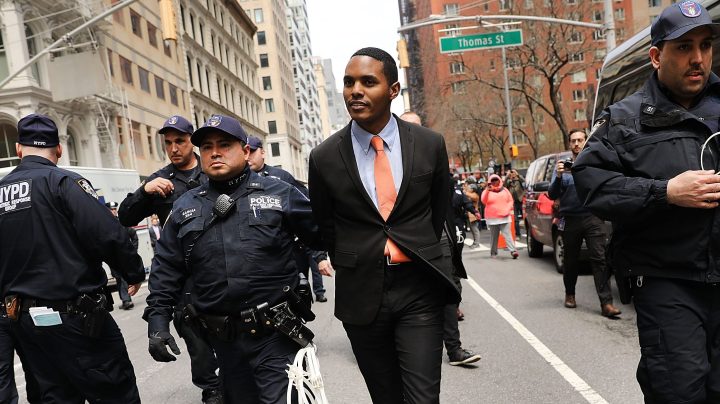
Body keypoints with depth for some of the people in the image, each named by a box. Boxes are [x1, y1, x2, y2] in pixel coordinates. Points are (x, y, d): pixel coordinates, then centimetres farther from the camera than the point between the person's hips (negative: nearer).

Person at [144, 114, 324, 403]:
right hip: (223, 338, 4)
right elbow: (166, 270, 10)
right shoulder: (184, 207, 9)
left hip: (275, 334, -3)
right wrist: (157, 320, 4)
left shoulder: (279, 193, -1)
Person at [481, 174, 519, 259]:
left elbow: (510, 201, 14)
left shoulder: (504, 190, 11)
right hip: (492, 218, -1)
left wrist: (507, 210, -3)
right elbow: (483, 201, -13)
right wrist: (487, 191, -27)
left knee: (507, 234, -8)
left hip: (504, 217, 1)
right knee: (494, 236, 4)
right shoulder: (487, 191, 4)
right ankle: (493, 253, 13)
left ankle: (513, 251, -16)